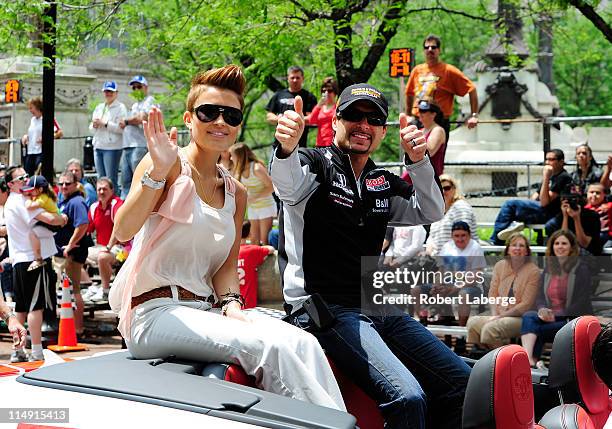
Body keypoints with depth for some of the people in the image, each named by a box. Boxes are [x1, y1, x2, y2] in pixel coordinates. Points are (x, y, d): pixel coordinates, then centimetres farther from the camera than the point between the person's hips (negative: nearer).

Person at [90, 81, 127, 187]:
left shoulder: (120, 108, -2)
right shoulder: (99, 107, 19)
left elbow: (121, 128, -14)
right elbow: (91, 128, 20)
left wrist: (104, 123, -16)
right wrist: (94, 125, -3)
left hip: (112, 147, -7)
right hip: (98, 146, 7)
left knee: (111, 178, -8)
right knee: (101, 178, 11)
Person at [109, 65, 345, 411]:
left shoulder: (236, 193, 16)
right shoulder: (170, 166, -4)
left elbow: (227, 265, 12)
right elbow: (122, 232, -18)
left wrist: (232, 304, -9)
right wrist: (157, 172, -31)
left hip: (206, 311, 7)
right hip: (154, 313, -6)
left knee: (303, 343, -20)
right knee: (270, 347, -28)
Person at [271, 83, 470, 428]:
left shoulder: (384, 183, 17)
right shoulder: (316, 164, -4)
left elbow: (431, 214, 11)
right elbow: (288, 186, -26)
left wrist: (418, 162, -6)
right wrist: (287, 148, -50)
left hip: (379, 306, 8)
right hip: (324, 307, -8)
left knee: (460, 381, 8)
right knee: (407, 397, -27)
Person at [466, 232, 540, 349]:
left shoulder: (533, 271, -9)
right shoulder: (500, 266, 7)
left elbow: (526, 305, -11)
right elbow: (493, 294, 7)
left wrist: (501, 316, -13)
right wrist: (495, 314, -10)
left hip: (521, 317, -5)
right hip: (499, 314, 5)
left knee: (490, 328, -31)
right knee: (473, 322, -23)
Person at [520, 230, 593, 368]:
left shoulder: (582, 269, -2)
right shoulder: (548, 270, 16)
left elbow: (581, 304, -9)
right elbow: (540, 297, 12)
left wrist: (556, 315, -15)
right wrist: (542, 309, -13)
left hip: (573, 320, -5)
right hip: (550, 317, 5)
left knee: (538, 330, -27)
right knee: (528, 316, -26)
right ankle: (528, 358, -42)